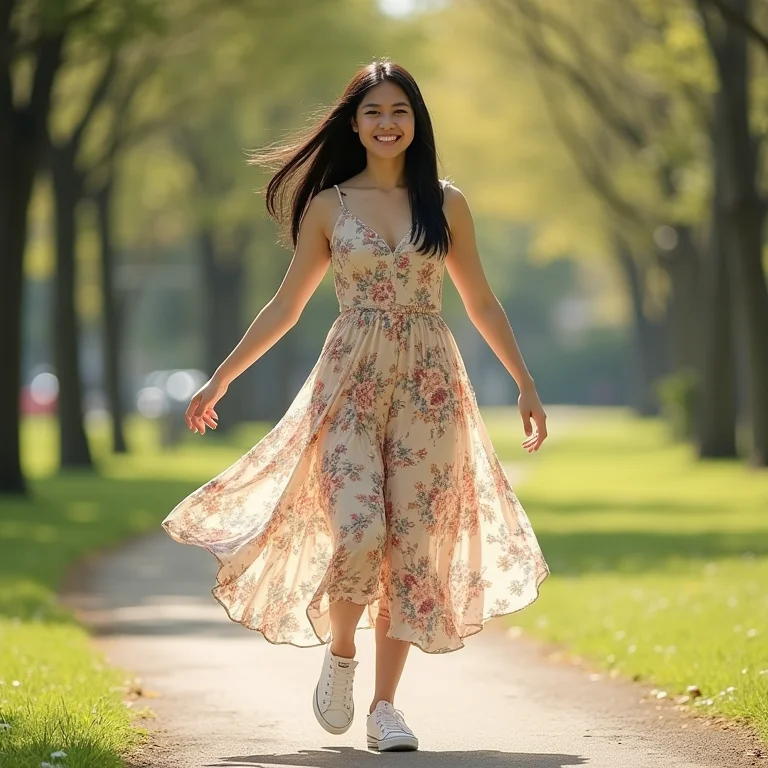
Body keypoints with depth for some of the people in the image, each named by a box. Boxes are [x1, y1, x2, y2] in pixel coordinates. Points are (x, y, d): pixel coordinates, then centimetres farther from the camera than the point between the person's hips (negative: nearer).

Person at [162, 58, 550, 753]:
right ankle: (339, 652, 13)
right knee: (357, 534, -17)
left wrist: (527, 383, 8)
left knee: (412, 541, -1)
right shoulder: (328, 205, 6)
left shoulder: (445, 202, 7)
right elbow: (286, 306, 12)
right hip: (351, 381, -1)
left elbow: (481, 304, 12)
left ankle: (385, 705, 7)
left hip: (429, 384, 1)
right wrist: (220, 379, 11)